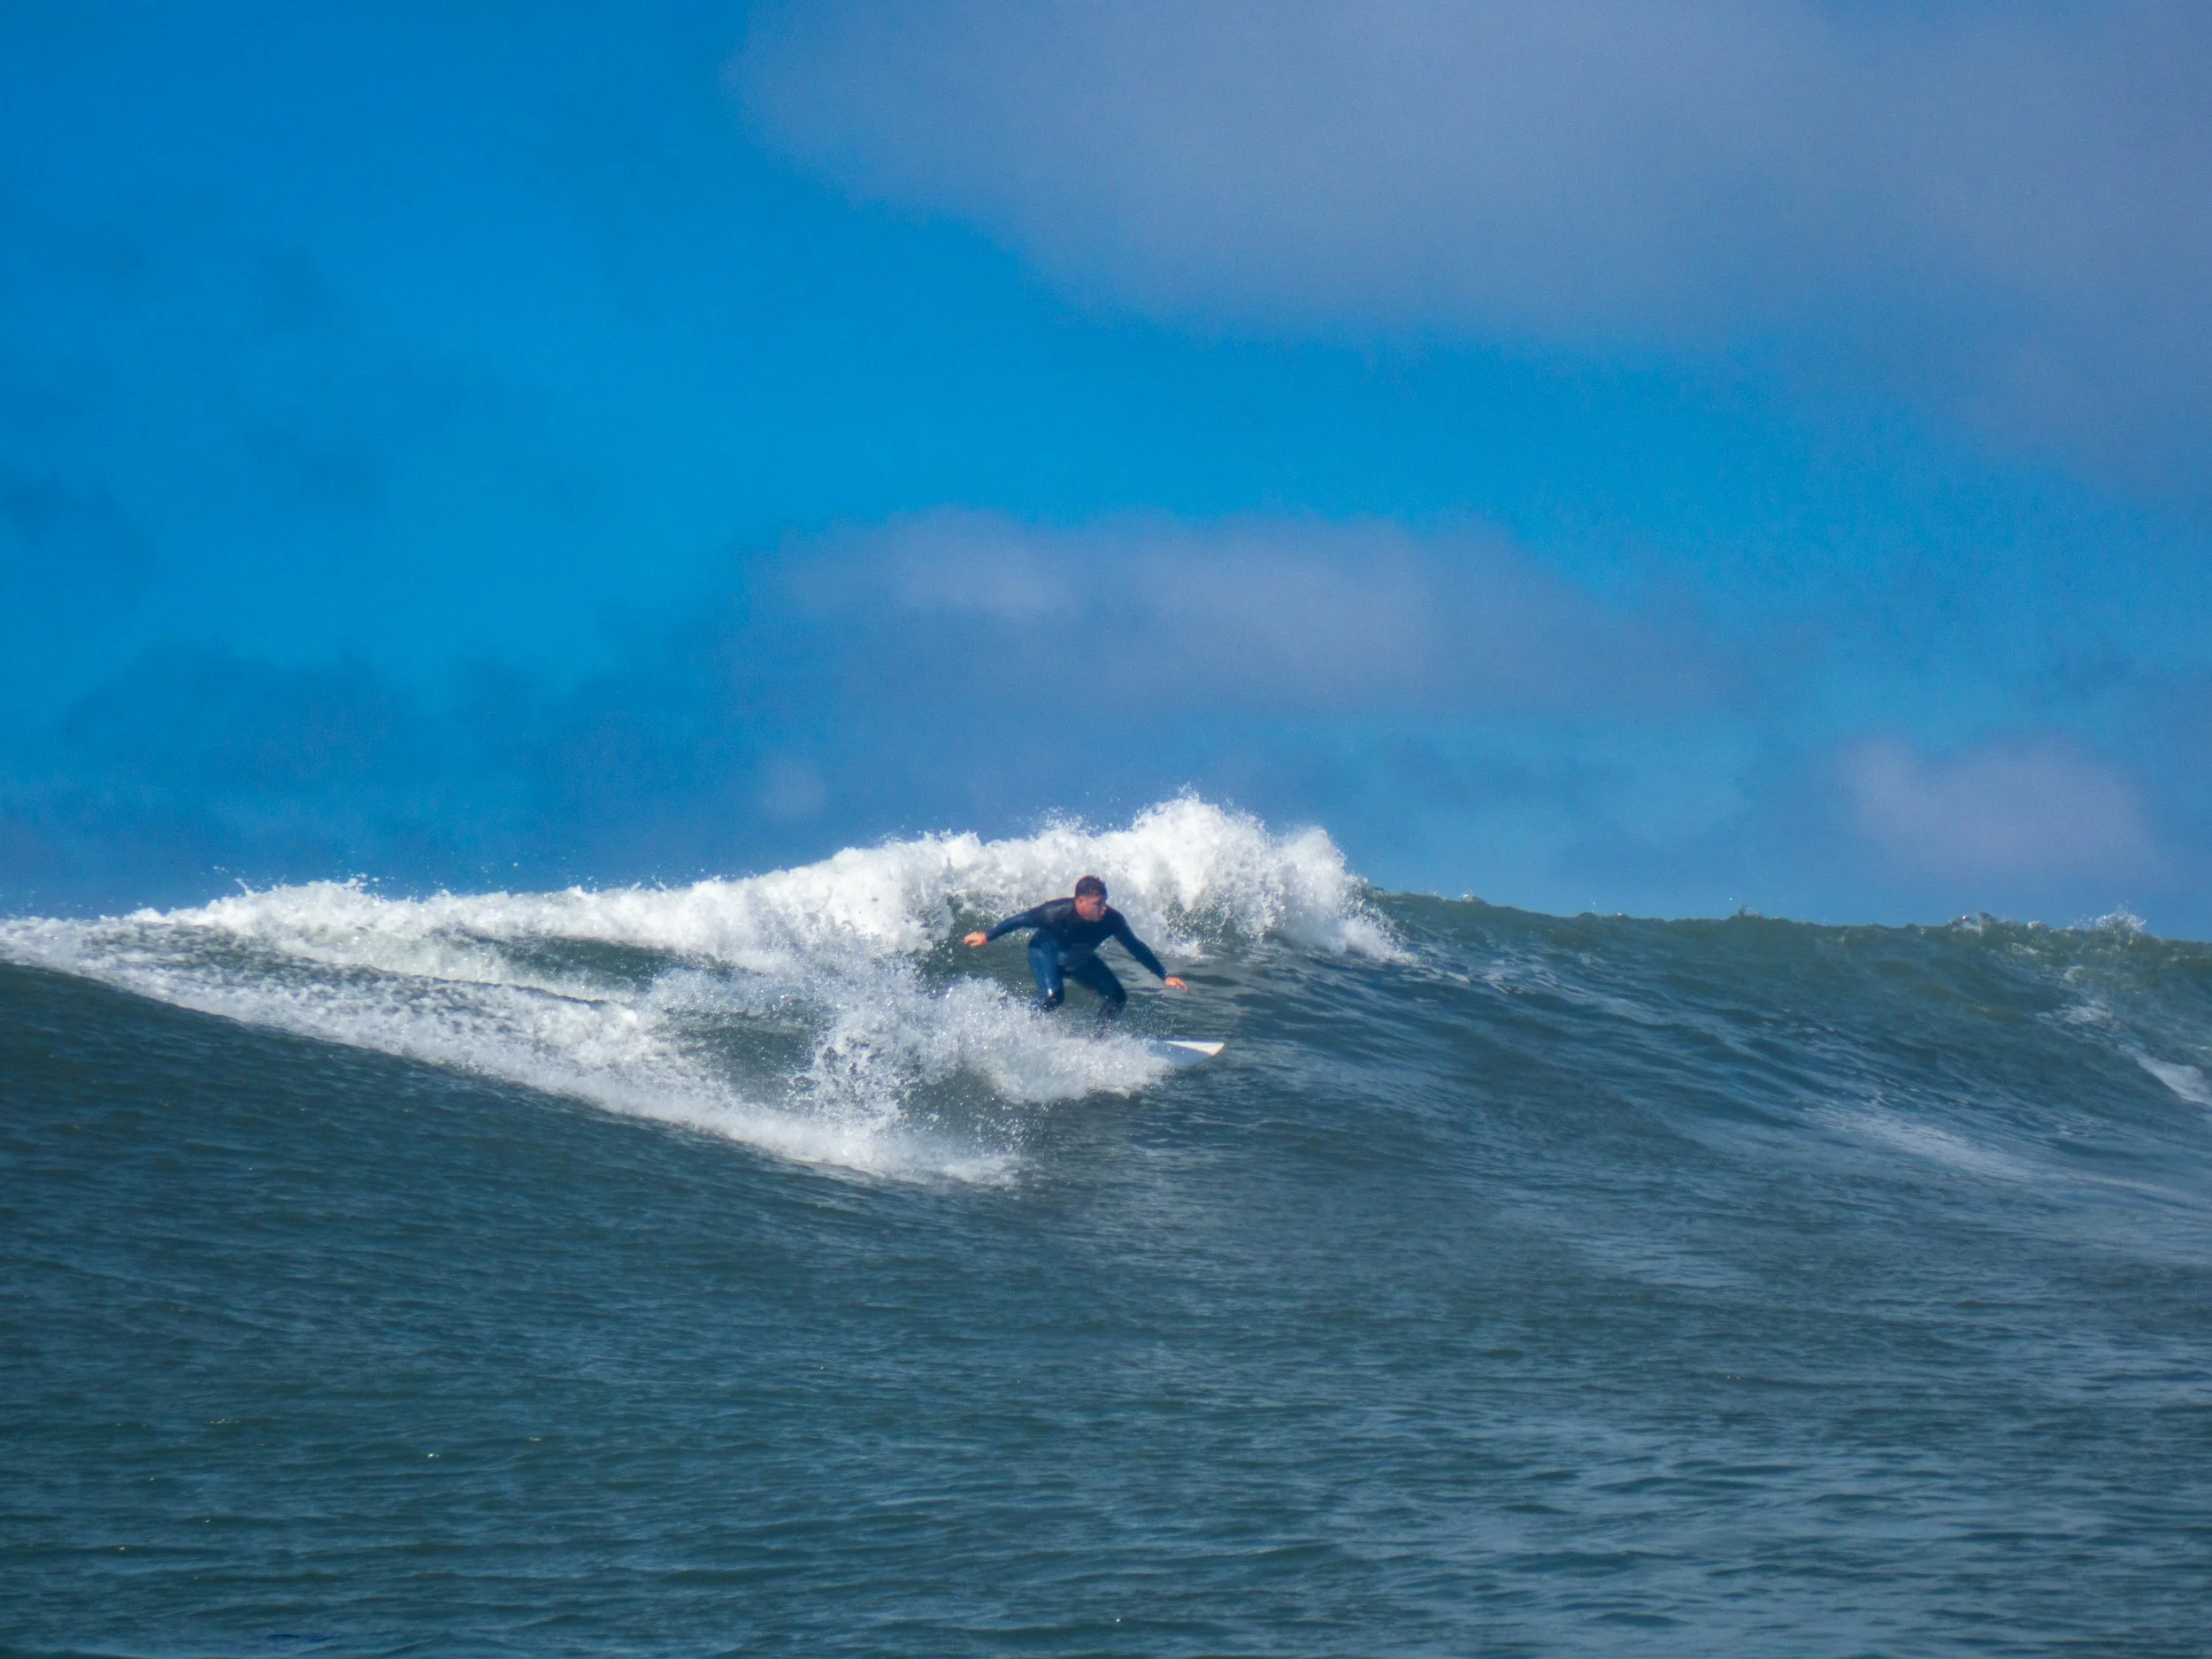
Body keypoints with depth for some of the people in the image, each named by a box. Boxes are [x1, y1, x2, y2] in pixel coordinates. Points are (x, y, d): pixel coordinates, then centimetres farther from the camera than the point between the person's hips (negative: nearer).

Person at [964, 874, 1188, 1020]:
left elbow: (1136, 948, -14)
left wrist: (1165, 976, -13)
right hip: (1046, 953, -5)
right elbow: (1022, 919, -22)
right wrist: (988, 937, -14)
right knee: (1053, 996, -32)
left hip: (1081, 961, 5)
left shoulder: (1112, 920, -29)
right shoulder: (1058, 912, -38)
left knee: (1117, 997, -5)